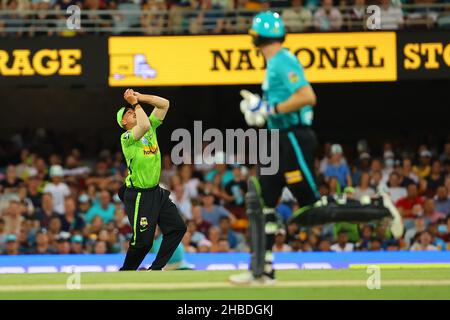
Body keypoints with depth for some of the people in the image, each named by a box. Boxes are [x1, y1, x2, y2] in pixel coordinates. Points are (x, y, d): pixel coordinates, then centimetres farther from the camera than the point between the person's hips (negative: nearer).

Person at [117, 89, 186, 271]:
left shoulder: (151, 128, 8)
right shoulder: (126, 137, -13)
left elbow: (164, 104, 4)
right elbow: (144, 126, -34)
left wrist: (140, 97, -6)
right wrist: (135, 102, -23)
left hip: (156, 192, 8)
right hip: (139, 196, -8)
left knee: (178, 228, 4)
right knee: (143, 240, -4)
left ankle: (156, 269, 11)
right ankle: (125, 272, 16)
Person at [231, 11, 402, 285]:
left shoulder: (283, 61, -14)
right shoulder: (276, 63, 15)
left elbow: (307, 97, -25)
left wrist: (271, 109, -20)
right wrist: (261, 105, 16)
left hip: (294, 140, -10)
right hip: (281, 140, 10)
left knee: (310, 212, -8)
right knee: (260, 200, 7)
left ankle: (380, 208, -2)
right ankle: (262, 270, 10)